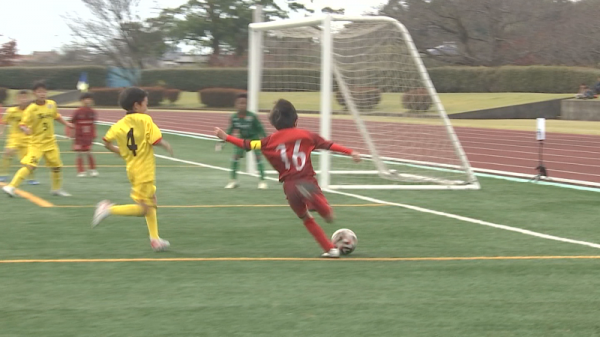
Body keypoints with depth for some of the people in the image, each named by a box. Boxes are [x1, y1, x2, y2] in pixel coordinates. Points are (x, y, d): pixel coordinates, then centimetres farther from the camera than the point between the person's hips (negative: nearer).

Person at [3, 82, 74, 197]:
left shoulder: (52, 104, 0)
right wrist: (25, 128, -38)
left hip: (50, 141, 6)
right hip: (37, 143, -6)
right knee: (29, 165, -19)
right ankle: (12, 186, -17)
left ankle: (57, 189, 31)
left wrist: (66, 123, 21)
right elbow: (23, 123, -18)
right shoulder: (31, 109, -16)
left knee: (56, 166, 11)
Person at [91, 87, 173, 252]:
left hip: (132, 169, 8)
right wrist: (167, 146, -1)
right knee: (143, 209, -4)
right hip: (144, 171, -8)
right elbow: (156, 140, -21)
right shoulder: (145, 120, -14)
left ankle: (155, 239, 23)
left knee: (151, 204, 21)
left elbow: (107, 142, 1)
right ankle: (109, 209, -13)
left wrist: (121, 152, 17)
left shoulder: (120, 124, 3)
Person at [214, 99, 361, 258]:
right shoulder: (305, 135, 5)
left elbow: (248, 145, 8)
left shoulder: (271, 141, 7)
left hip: (290, 187, 2)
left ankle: (330, 249, 15)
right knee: (329, 217, -5)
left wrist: (225, 137, 16)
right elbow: (328, 145, 3)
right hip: (308, 182, -2)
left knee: (306, 219, 22)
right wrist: (351, 152, 7)